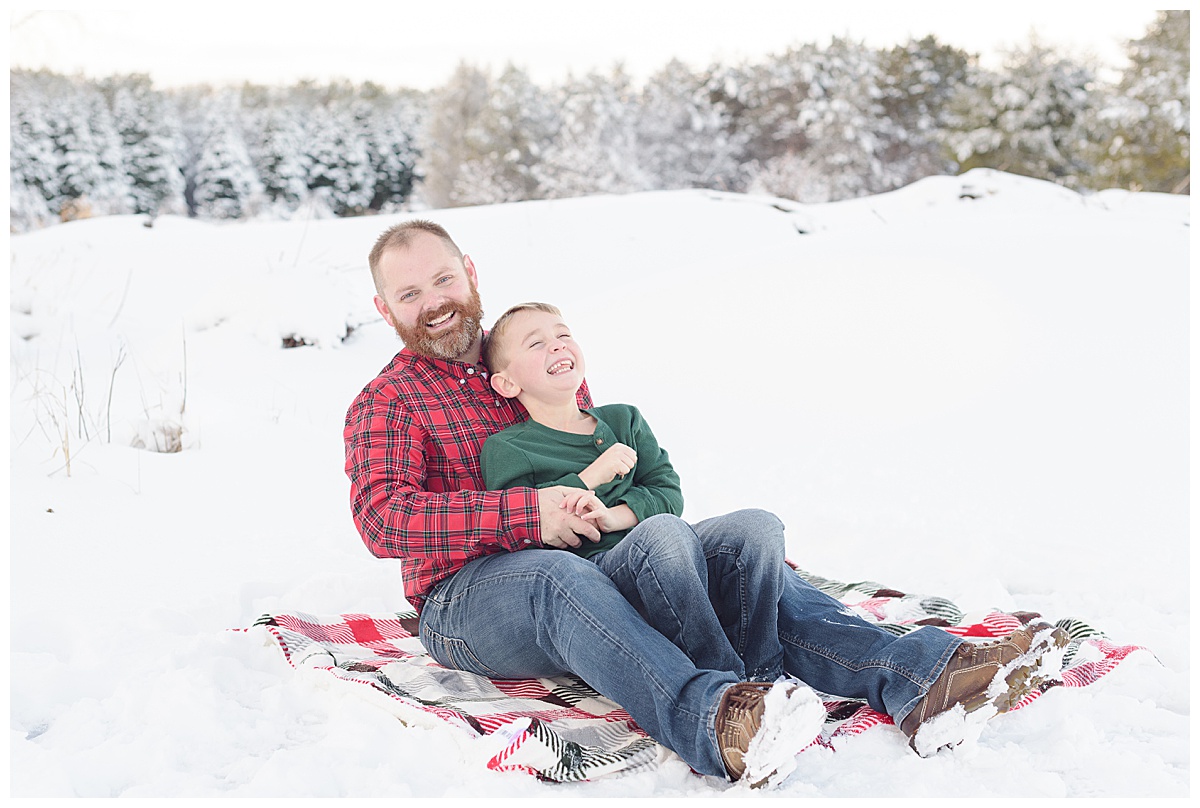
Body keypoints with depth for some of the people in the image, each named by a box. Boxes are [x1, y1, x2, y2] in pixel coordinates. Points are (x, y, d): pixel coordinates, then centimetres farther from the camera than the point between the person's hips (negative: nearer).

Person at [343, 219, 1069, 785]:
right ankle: (720, 719, -63)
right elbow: (382, 518, -13)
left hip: (592, 562, 5)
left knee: (744, 541, -19)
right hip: (471, 595, -4)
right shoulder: (385, 404, 6)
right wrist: (528, 513, -23)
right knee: (561, 578, -40)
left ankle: (914, 675, -38)